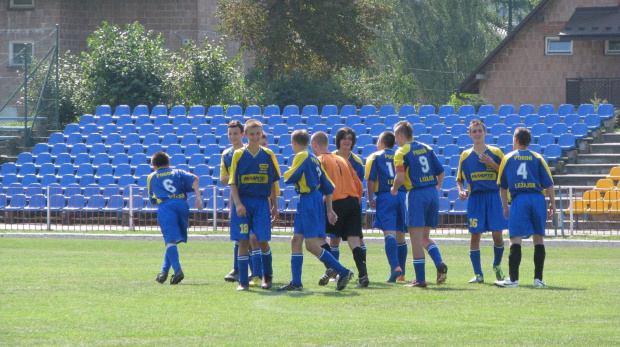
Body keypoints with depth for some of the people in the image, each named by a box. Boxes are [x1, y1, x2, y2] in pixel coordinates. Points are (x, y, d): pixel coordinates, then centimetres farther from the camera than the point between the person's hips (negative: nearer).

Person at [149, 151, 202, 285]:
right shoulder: (177, 173, 25)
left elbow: (152, 198, 31)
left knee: (170, 240, -13)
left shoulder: (151, 177, 26)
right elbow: (194, 179, 7)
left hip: (165, 206, -3)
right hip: (182, 204, 3)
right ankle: (164, 271, 14)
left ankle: (178, 270, -30)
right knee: (172, 240, 15)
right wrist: (198, 198, -1)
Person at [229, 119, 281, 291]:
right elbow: (233, 183, -1)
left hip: (262, 202, 1)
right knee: (243, 241, -2)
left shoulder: (268, 155, 4)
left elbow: (273, 183, 10)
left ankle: (268, 275, 20)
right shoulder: (238, 155, 1)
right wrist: (238, 204, -11)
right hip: (243, 202, 0)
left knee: (262, 240, -3)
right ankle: (243, 281, 4)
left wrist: (274, 206, 8)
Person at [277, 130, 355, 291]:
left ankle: (343, 272, -7)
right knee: (296, 240, 7)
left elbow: (290, 178, -15)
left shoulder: (302, 156, -9)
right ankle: (296, 283, 6)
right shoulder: (314, 159, 17)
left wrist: (286, 174, 10)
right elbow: (328, 187, 18)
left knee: (312, 245, -10)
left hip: (309, 200, -9)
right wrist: (329, 210, 20)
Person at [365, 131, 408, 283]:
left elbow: (370, 180, -4)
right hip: (402, 196, 4)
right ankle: (401, 272, 16)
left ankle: (395, 267, -32)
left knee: (389, 233, -14)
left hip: (385, 196, -4)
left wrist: (371, 199, 3)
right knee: (400, 235, 11)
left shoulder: (375, 157, 4)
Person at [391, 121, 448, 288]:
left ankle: (420, 279, -3)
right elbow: (441, 171, 13)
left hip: (417, 194, -6)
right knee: (425, 237, 17)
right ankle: (440, 264, -7)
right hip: (432, 192, 6)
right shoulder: (426, 148, 13)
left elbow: (400, 177, -15)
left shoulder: (402, 152, -5)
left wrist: (394, 189, 4)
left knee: (416, 238, -2)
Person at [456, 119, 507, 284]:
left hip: (494, 196, -1)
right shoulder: (465, 156, 7)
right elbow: (459, 179, 14)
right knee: (474, 235, -2)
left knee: (497, 234, -5)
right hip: (475, 198, 1)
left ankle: (497, 266, 22)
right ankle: (478, 275, 6)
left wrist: (492, 164, -10)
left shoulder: (496, 153, 3)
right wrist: (461, 191, -6)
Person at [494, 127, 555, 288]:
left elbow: (502, 186, 14)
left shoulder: (508, 159, 11)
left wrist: (505, 207, 20)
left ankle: (513, 279, -15)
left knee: (516, 238, -7)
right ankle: (538, 278, 9)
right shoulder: (537, 158, 10)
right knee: (538, 238, 10)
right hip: (538, 199, 2)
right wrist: (552, 204, 9)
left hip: (518, 200, -1)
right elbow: (548, 184, 4)